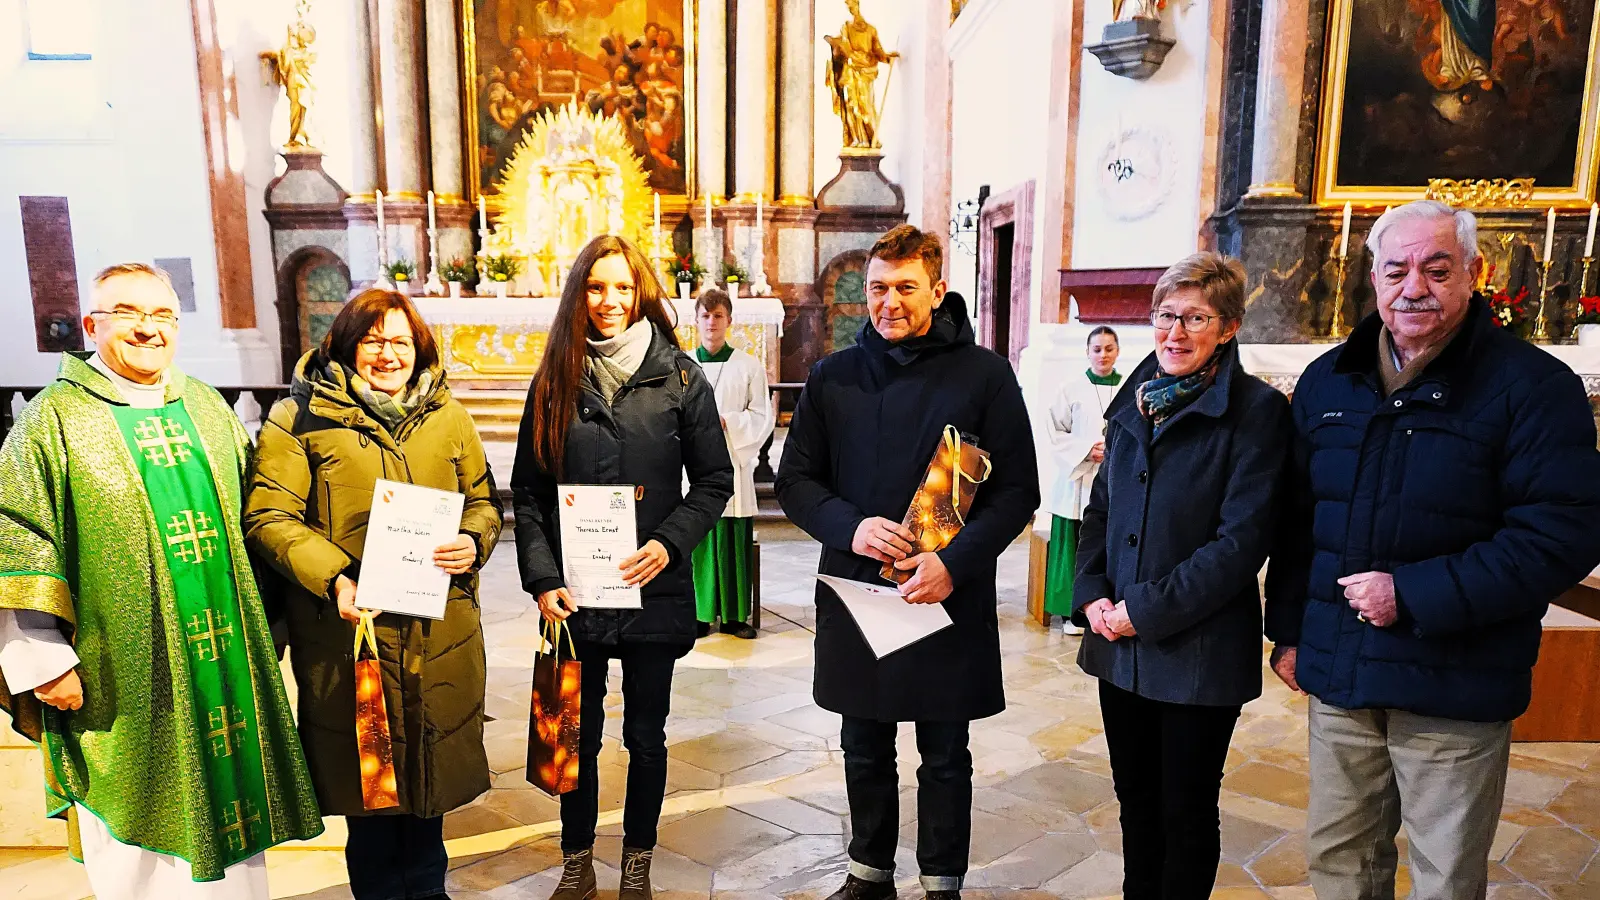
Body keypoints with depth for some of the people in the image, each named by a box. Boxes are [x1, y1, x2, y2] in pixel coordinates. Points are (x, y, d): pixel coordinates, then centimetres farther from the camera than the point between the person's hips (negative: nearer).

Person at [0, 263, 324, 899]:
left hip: (229, 663, 4)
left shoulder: (208, 407, 10)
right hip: (123, 677, -4)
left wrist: (268, 625, 15)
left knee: (230, 793, 14)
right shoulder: (56, 418, -4)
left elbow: (253, 518, 16)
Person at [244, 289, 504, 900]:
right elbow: (268, 516, -6)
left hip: (440, 635, 3)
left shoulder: (448, 415, 10)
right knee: (367, 781, 10)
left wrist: (473, 541, -7)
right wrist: (333, 579, -19)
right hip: (349, 628, -3)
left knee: (429, 778, 16)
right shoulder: (303, 417, -2)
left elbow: (483, 499, 15)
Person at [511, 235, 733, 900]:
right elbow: (527, 492, 4)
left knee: (646, 735, 12)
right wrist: (542, 580, -7)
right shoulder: (554, 382, 3)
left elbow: (714, 482, 1)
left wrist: (669, 543, -14)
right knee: (577, 734, 13)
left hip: (655, 591, -1)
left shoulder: (680, 378, -1)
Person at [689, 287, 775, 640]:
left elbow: (763, 417, 2)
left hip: (732, 465, -1)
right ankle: (698, 613, 10)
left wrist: (726, 422, -11)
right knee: (695, 541, 0)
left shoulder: (749, 367, 5)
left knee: (734, 543, 0)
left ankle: (733, 615, 10)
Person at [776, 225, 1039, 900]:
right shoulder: (833, 377, 5)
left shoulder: (985, 374, -3)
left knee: (945, 755, 13)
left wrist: (954, 563, -17)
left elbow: (1018, 490, -4)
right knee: (864, 750, 17)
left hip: (950, 599, -2)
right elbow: (794, 479, 6)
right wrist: (850, 527, -13)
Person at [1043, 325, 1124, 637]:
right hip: (1078, 482, -1)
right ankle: (1072, 612, 10)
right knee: (1077, 549, 0)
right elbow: (1056, 433, 1)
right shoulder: (1071, 388, 1)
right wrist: (1087, 449, -11)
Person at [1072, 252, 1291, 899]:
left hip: (1199, 650, -5)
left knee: (1186, 812, 11)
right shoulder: (1134, 403, 8)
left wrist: (1148, 610, -17)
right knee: (1135, 798, 19)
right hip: (1120, 646, 5)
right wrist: (1092, 595, -2)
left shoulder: (1256, 410, -11)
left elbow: (1242, 540, -16)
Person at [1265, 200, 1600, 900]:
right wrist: (1288, 630, 11)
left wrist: (1413, 596, -20)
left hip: (1455, 688, -4)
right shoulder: (1328, 382, 7)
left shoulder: (1533, 386, -8)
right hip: (1338, 678, 4)